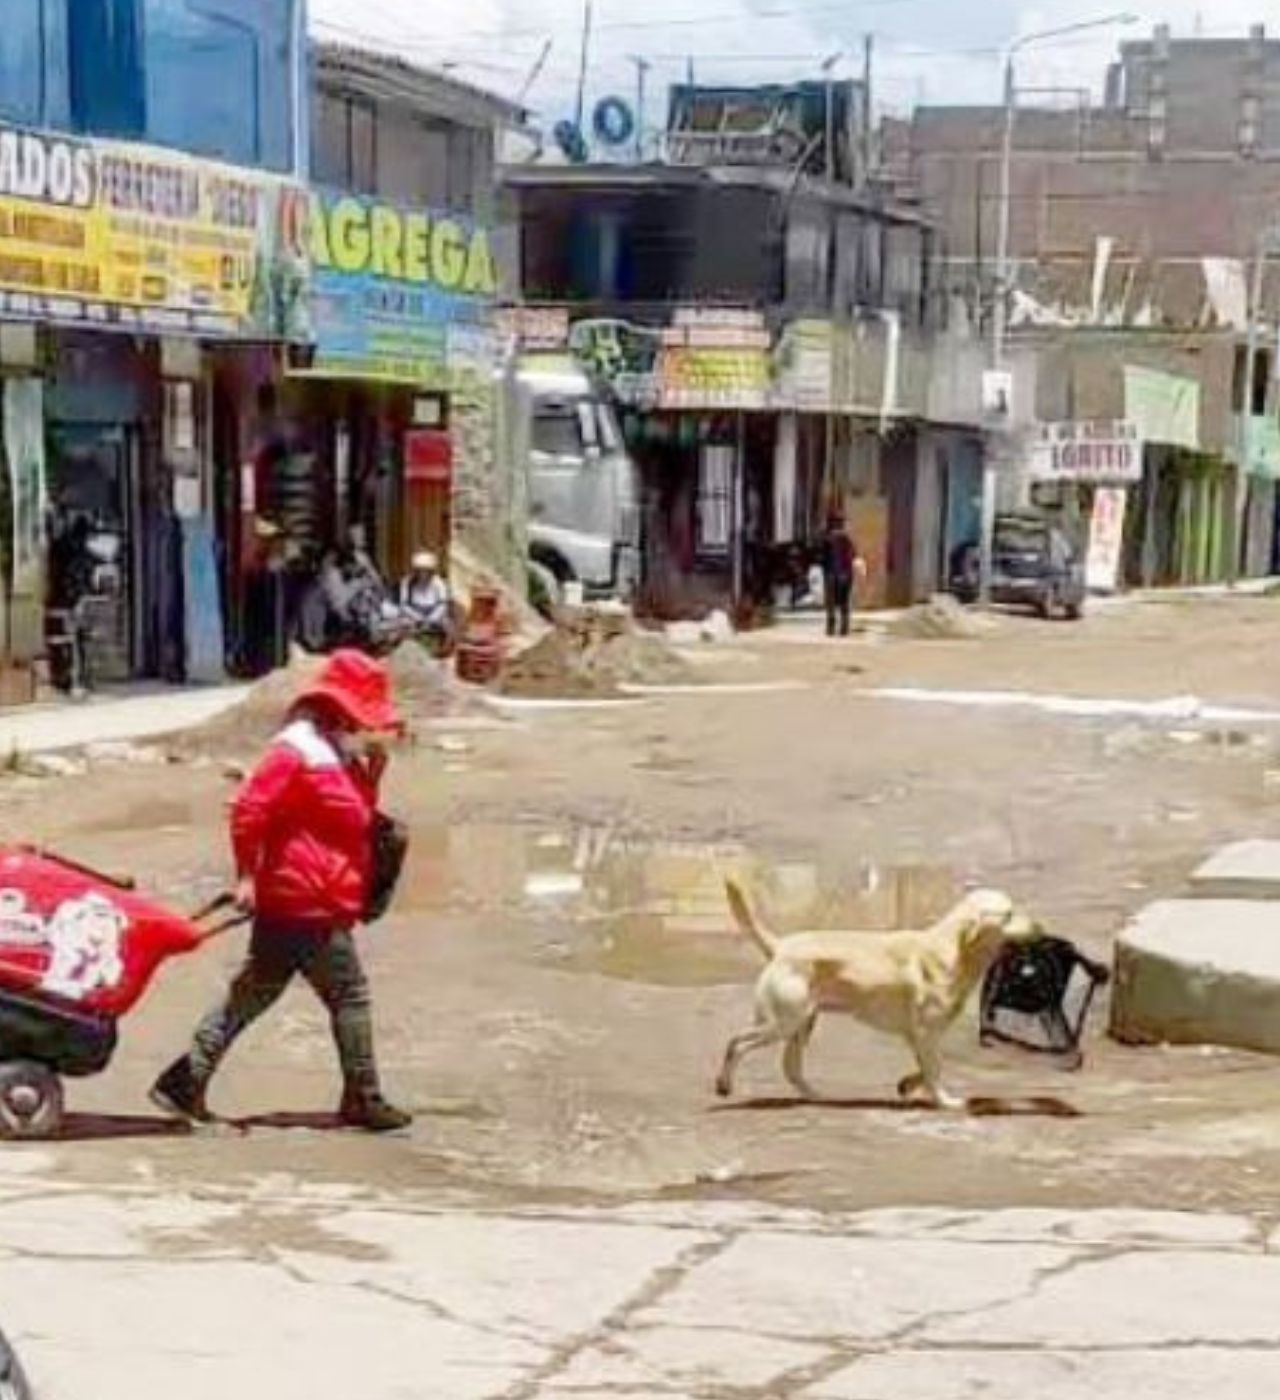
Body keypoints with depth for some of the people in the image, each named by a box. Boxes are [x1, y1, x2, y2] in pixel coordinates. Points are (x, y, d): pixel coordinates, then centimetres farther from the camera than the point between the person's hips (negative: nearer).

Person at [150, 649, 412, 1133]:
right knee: (350, 994, -1)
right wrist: (248, 876, -17)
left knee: (252, 996, 10)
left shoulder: (339, 754, 18)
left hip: (314, 907, 10)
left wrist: (371, 774, 9)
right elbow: (248, 812, -19)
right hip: (306, 907, -10)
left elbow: (355, 821, 23)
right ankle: (363, 1100, 8)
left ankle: (184, 1083, 12)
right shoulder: (297, 752, -14)